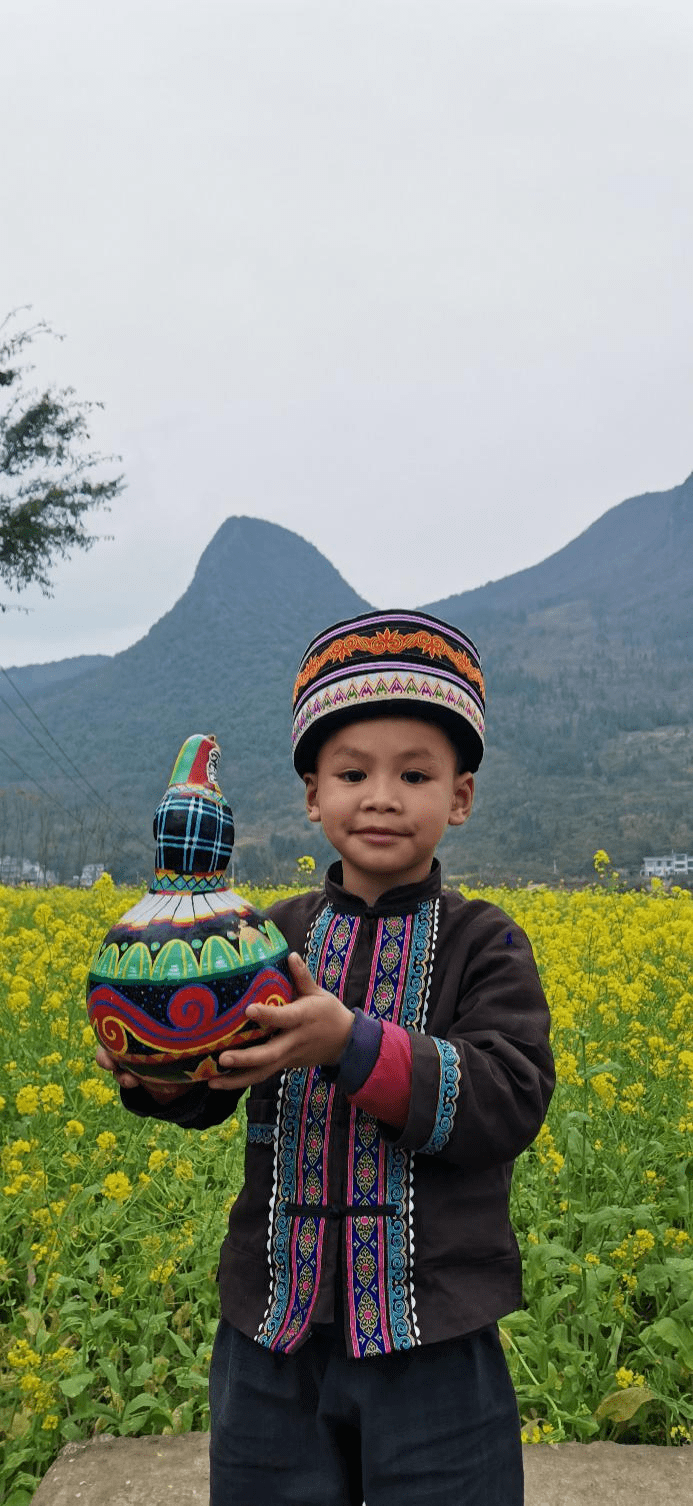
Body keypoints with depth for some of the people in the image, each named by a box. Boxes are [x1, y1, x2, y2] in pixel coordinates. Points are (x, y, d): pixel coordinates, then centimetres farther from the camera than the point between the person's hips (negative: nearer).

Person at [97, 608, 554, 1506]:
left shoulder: (482, 946, -7)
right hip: (273, 1333, 3)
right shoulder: (276, 940, 0)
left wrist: (352, 1043, -33)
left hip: (432, 1339, -2)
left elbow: (511, 1102, -20)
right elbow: (205, 1101, -3)